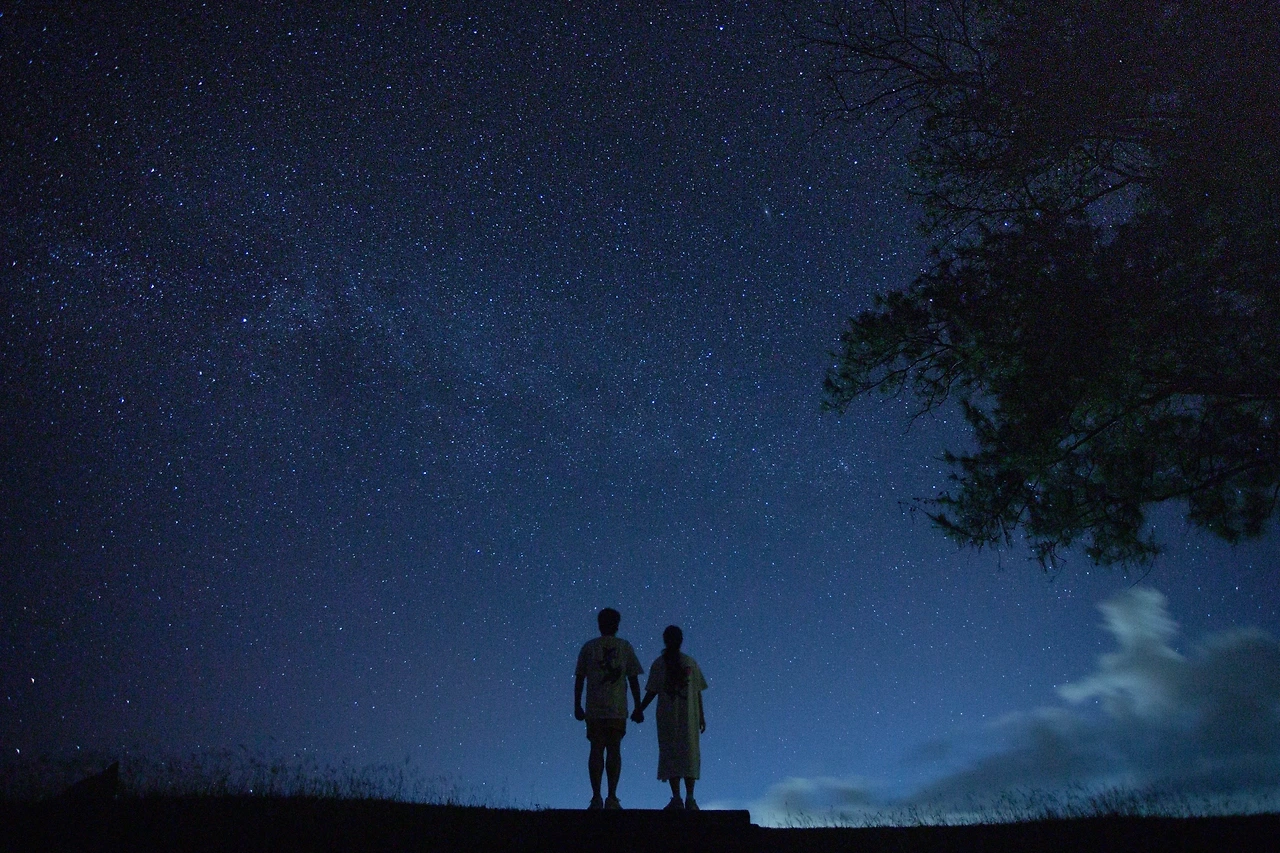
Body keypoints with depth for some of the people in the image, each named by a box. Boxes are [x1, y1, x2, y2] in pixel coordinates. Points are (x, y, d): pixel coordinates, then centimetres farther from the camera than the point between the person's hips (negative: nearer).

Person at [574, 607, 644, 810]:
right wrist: (638, 707, 9)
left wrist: (577, 705, 11)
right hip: (618, 709, 0)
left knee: (596, 750, 3)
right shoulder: (625, 647, 5)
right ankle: (612, 798, 1)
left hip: (594, 709, 0)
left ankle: (596, 798, -2)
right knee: (614, 750, 4)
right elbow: (633, 679, 5)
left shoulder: (588, 647, 6)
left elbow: (579, 678, 5)